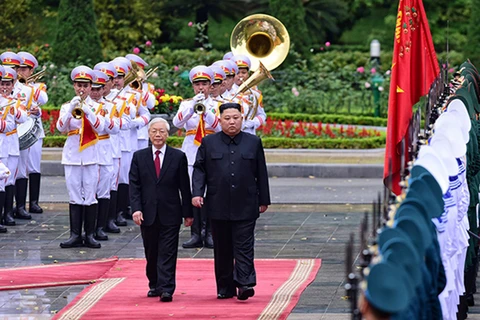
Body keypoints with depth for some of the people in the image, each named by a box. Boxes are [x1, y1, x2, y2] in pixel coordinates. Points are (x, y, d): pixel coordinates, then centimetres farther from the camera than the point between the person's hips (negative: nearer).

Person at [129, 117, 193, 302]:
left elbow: (184, 187, 3)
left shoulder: (178, 157, 3)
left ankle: (166, 289, -8)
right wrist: (136, 208, -10)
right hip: (147, 214, 2)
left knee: (167, 253, -6)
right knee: (151, 253, 10)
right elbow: (134, 185, 2)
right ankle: (154, 285, 24)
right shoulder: (139, 157, 6)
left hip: (170, 214, -2)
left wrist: (188, 212, 1)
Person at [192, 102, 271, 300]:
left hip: (245, 207, -1)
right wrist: (197, 193, -8)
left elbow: (261, 173, 10)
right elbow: (199, 169, 6)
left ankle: (244, 284, -13)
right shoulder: (209, 143, 7)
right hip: (218, 207, 1)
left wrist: (263, 200, 10)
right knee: (222, 249, 6)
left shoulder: (253, 142, 7)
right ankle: (225, 288, 13)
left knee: (244, 246, -7)